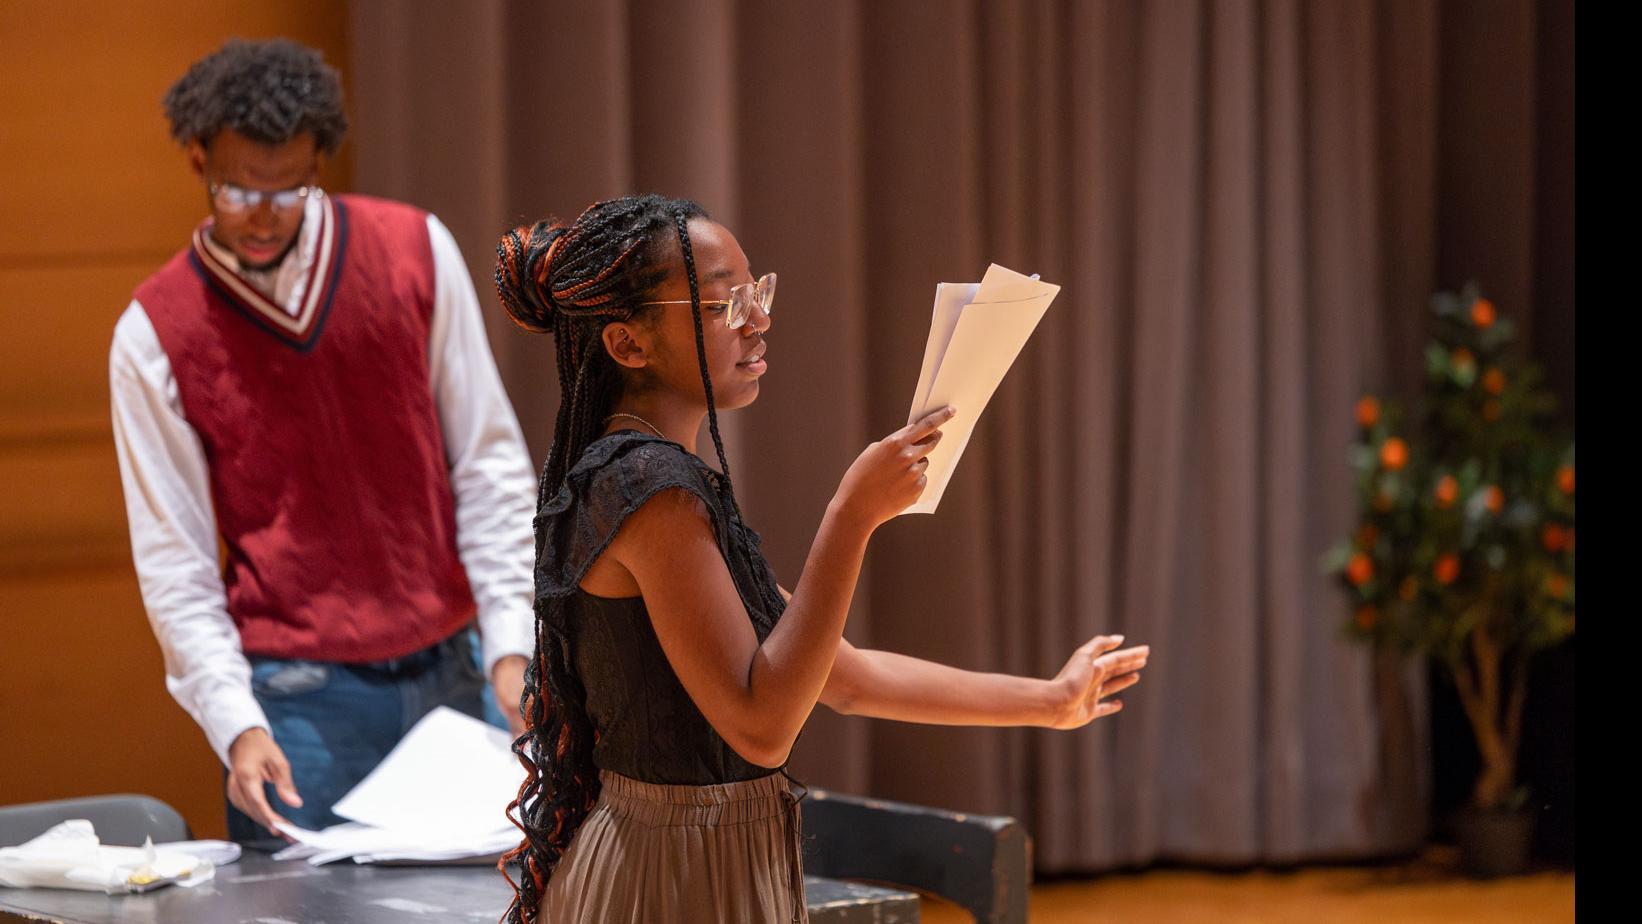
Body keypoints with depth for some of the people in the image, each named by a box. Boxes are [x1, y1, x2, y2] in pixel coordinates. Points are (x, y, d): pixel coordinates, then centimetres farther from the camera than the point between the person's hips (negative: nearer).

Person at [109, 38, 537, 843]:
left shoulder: (414, 252, 0)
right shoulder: (152, 333, -4)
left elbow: (488, 460, 4)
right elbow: (173, 560, -4)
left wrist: (510, 642, -4)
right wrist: (236, 723, -15)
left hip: (446, 674, 2)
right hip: (296, 696, -2)